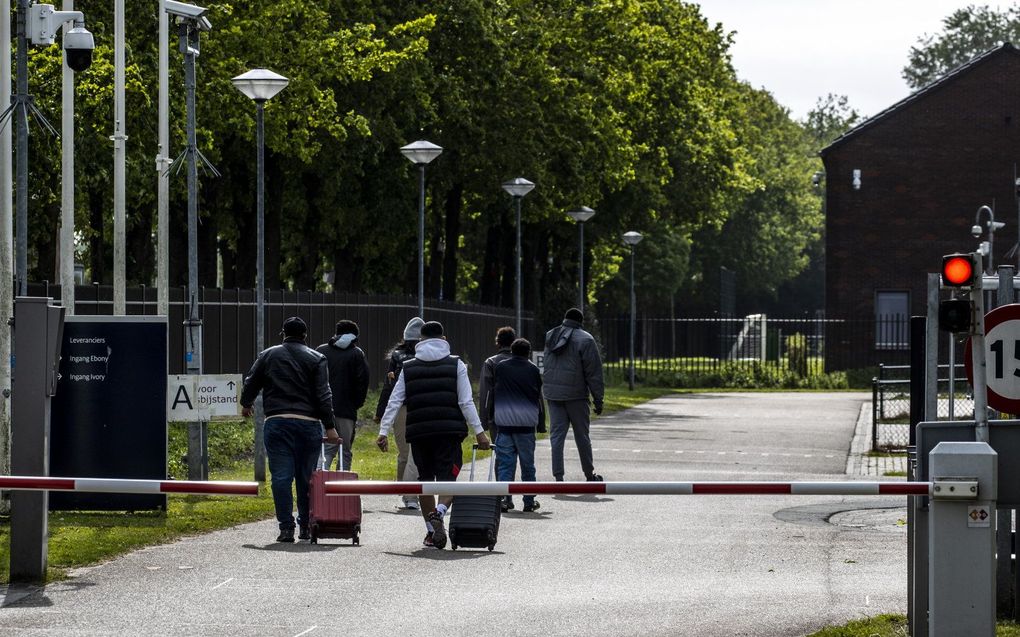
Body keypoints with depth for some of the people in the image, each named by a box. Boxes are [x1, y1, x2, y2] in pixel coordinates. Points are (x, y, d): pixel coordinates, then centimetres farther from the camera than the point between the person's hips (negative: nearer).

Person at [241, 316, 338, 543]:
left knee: (281, 476, -2)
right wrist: (329, 427, -4)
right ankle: (306, 526, 16)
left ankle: (286, 527, -9)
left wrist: (246, 404, 35)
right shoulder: (316, 359, 4)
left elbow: (251, 384, 15)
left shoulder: (268, 356, 8)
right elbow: (323, 396, -3)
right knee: (306, 477, 10)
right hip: (308, 423, 0)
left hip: (277, 423, 0)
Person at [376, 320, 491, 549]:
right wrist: (479, 431, 0)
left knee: (425, 479, 13)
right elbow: (466, 402, -1)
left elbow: (394, 402, 6)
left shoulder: (409, 368, 11)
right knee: (447, 477, -1)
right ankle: (439, 512, -30)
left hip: (419, 432, 2)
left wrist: (383, 432, 6)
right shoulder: (456, 365, 5)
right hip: (450, 431, -2)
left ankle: (430, 530, 14)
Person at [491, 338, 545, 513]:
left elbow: (492, 394, 9)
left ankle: (505, 499, -7)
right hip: (526, 423, -1)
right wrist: (541, 422, 11)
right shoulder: (532, 369, 3)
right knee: (527, 464, 8)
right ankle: (529, 502, 11)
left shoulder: (499, 368, 6)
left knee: (504, 462, 3)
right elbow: (538, 397, 5)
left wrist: (491, 417, 16)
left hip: (503, 421, 1)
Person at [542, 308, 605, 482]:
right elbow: (594, 372, -7)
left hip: (552, 393, 4)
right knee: (582, 436, 8)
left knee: (556, 435, 3)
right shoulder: (585, 340, -8)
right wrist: (598, 399, -3)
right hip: (575, 394, -4)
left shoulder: (550, 337, 9)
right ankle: (589, 474, 19)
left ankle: (558, 476, -4)